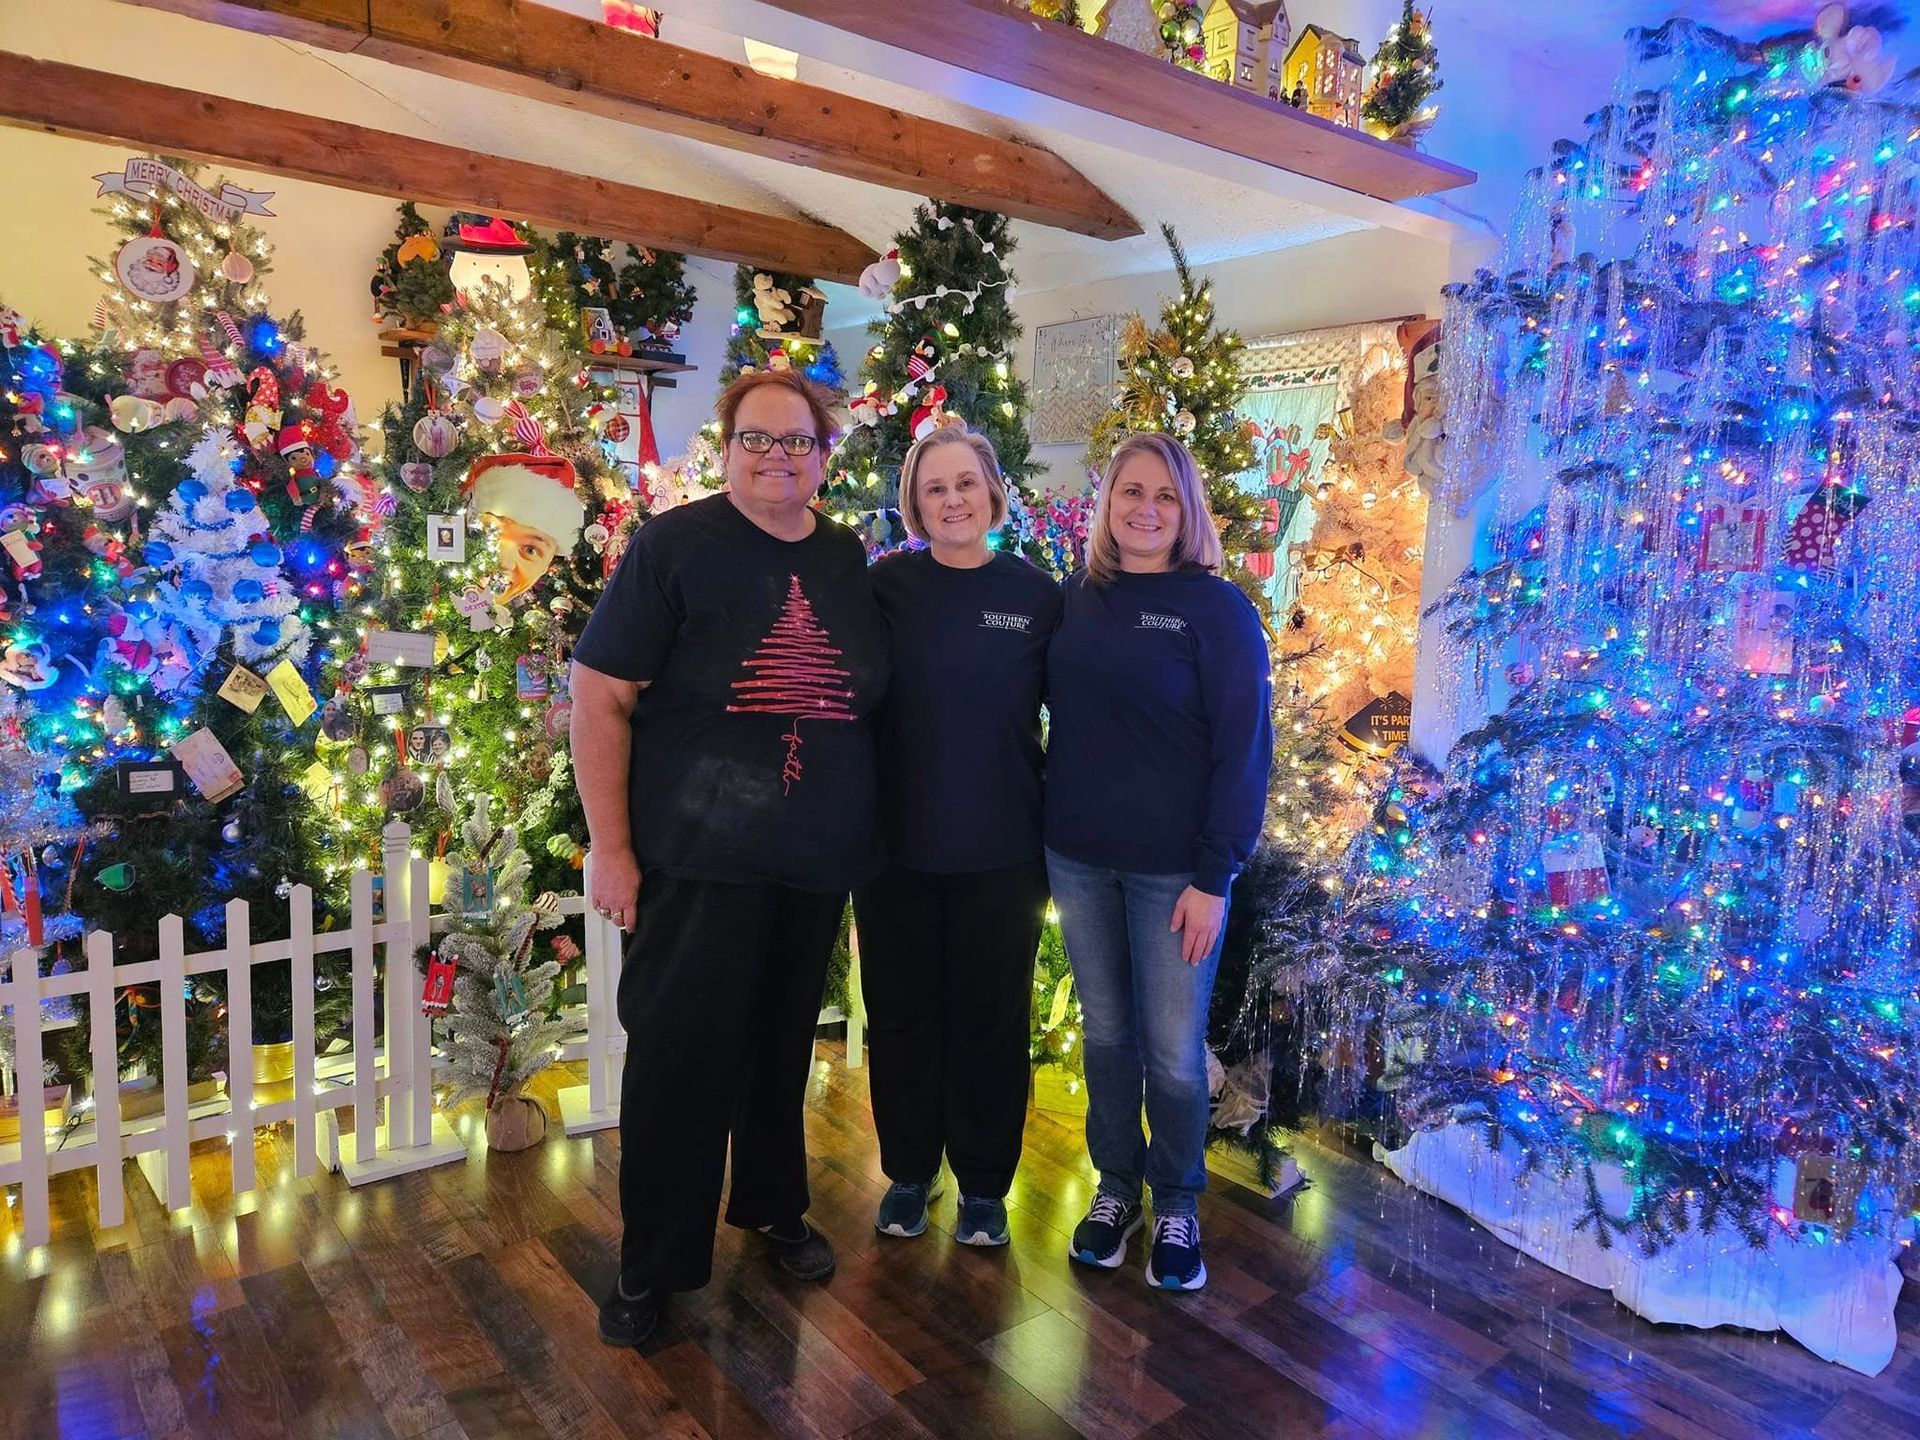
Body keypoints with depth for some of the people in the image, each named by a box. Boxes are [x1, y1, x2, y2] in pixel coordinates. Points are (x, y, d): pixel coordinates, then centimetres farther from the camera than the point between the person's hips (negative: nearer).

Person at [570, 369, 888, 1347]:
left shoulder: (850, 562, 7)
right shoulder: (672, 545, -7)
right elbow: (599, 696, -9)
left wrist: (867, 830, 12)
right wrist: (611, 845, -12)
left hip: (818, 861, 5)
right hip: (699, 859, -4)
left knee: (783, 1046, 18)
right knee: (679, 1057, 4)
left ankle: (773, 1205, 40)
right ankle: (651, 1264, 23)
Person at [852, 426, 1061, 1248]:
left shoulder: (1037, 596, 0)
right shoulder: (885, 586, -3)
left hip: (1001, 851, 0)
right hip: (898, 844, 0)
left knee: (990, 1018, 11)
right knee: (901, 1013, 12)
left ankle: (984, 1184, 30)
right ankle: (907, 1171, 33)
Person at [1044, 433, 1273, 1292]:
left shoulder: (1217, 607, -8)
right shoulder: (1076, 597, 4)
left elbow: (1243, 749, -10)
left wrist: (1213, 875, -13)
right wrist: (1046, 831, 2)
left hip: (1174, 867, -3)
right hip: (1077, 858, 4)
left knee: (1173, 1049, 7)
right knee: (1105, 1034, 15)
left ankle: (1176, 1205, 29)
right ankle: (1116, 1186, 34)